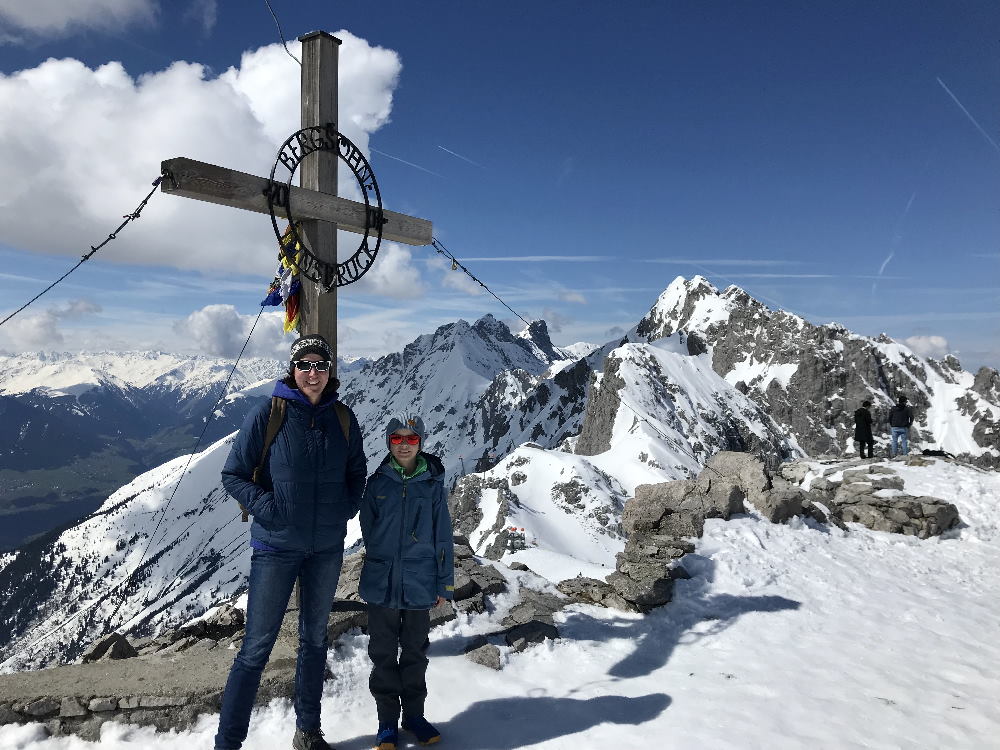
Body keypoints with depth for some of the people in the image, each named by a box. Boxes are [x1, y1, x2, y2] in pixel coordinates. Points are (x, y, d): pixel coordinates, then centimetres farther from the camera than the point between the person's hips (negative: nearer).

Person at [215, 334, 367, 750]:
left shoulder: (343, 418, 1)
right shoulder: (267, 415, -10)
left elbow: (357, 471, 13)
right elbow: (233, 474, -5)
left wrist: (347, 508, -2)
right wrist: (267, 508, -17)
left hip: (327, 548, 4)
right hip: (276, 547, -4)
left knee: (314, 638, 17)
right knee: (257, 646, 2)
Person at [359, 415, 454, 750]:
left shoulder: (433, 483, -2)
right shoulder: (377, 483, -1)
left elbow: (443, 535, 1)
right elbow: (367, 528, 5)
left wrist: (444, 582, 1)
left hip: (420, 584, 0)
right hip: (382, 582, 0)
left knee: (415, 651, 13)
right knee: (383, 653, 10)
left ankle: (414, 713, 29)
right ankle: (387, 719, 24)